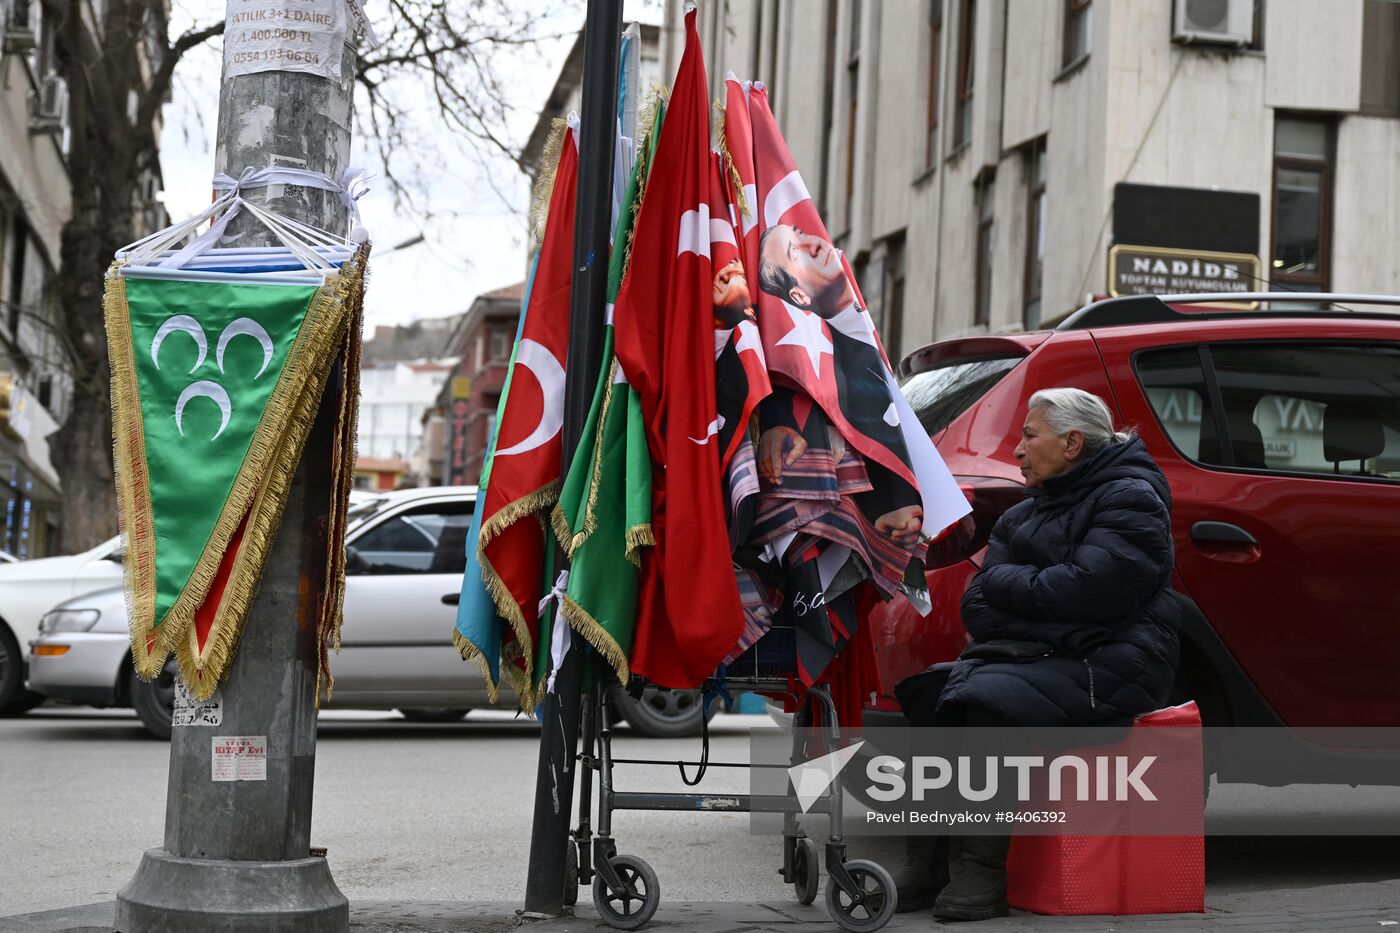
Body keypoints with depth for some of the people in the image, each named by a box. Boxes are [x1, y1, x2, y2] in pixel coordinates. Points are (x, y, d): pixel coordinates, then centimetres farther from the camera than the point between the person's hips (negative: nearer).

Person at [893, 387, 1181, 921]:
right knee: (933, 693, -16)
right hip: (1041, 659, 8)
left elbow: (1087, 591, -18)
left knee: (990, 697, -32)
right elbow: (977, 607, 9)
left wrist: (1005, 581, -3)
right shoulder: (1021, 517, 21)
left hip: (1109, 666, -8)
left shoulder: (1129, 498, -3)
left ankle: (984, 874, -30)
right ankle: (926, 863, -17)